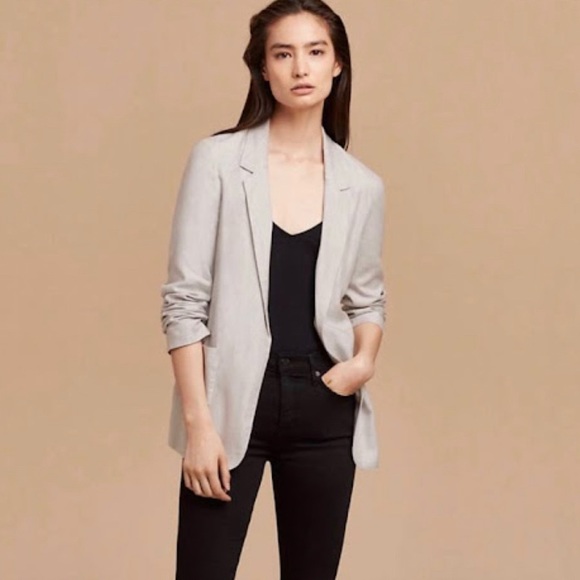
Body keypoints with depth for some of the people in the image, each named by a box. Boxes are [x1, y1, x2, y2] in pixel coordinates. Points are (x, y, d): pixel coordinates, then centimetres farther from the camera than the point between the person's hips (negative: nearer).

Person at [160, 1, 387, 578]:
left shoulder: (362, 186, 5)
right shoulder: (217, 160, -4)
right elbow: (184, 300, -6)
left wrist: (365, 360, -5)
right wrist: (198, 422, -12)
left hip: (324, 407, 3)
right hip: (233, 400, -3)